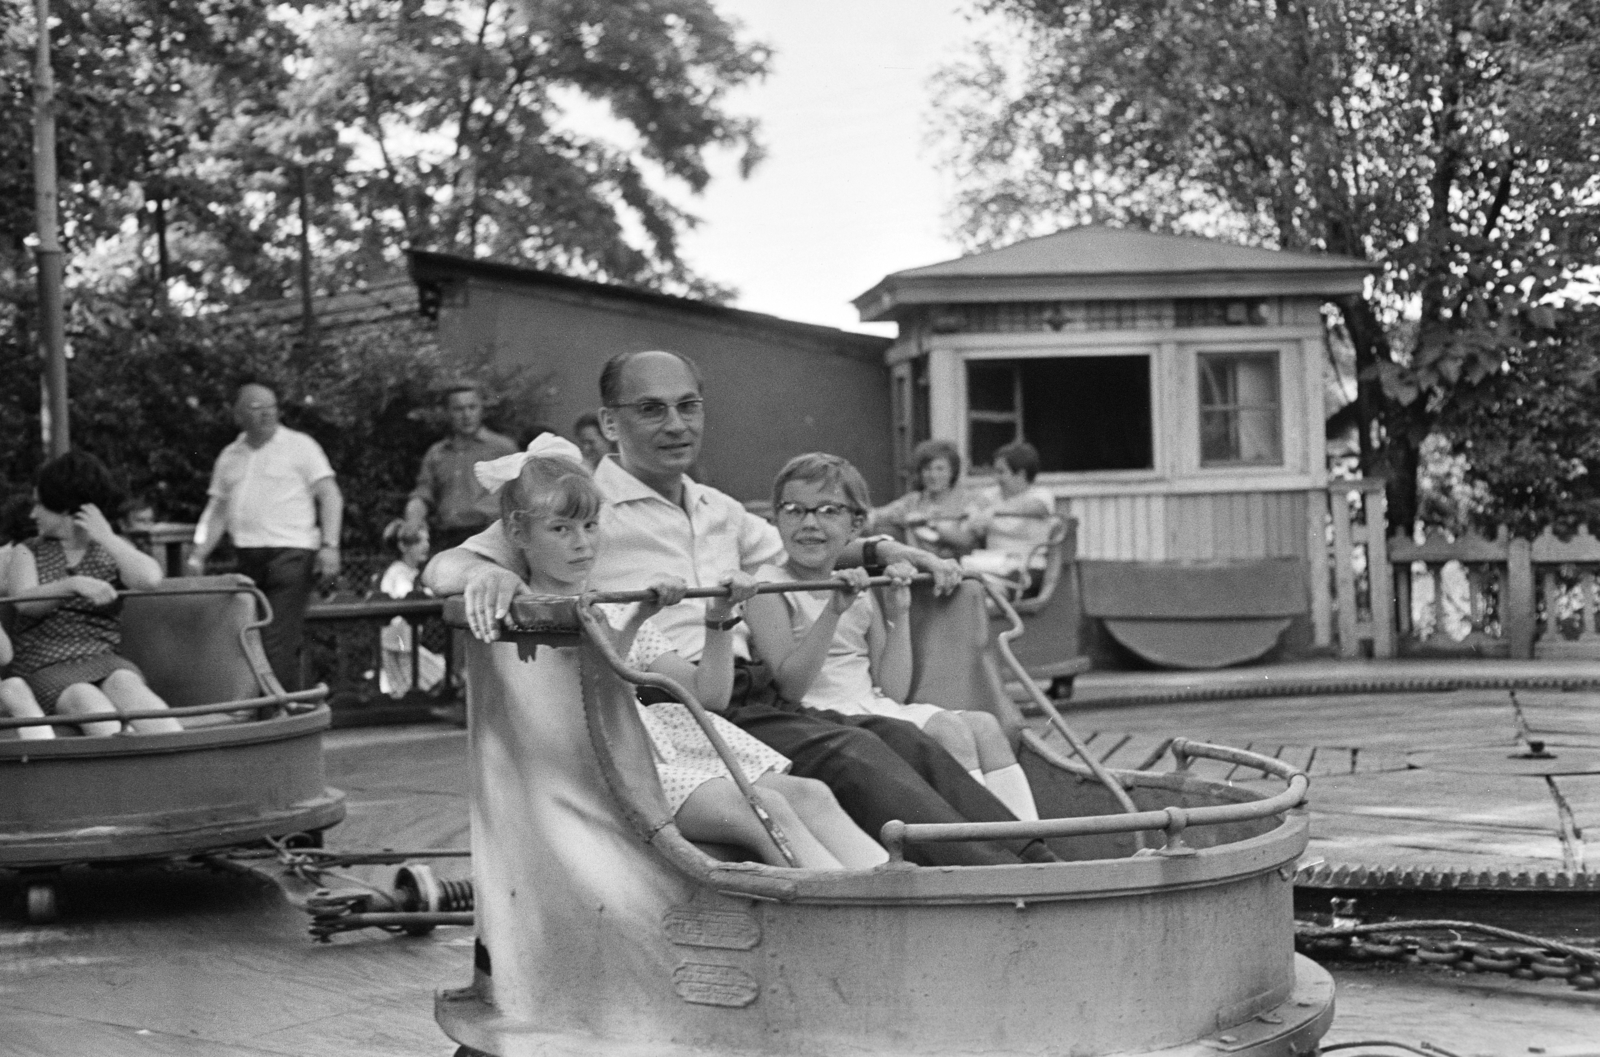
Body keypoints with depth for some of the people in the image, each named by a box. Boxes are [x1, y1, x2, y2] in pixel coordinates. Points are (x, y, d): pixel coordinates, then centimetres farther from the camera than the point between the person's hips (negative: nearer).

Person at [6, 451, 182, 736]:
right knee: (88, 702, -35)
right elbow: (25, 602, -8)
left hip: (103, 660, 0)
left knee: (126, 685, -36)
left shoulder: (111, 550, 13)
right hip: (46, 669, 0)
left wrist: (106, 538, -3)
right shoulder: (28, 553, 14)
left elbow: (150, 579, -10)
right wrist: (75, 584, -26)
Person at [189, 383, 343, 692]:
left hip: (291, 554, -6)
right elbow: (216, 511, 20)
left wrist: (329, 545, -15)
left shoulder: (299, 446, 2)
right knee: (250, 641, 5)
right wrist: (197, 556, 10)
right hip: (249, 559, 6)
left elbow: (330, 496, -3)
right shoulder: (229, 456, 17)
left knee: (276, 643, -15)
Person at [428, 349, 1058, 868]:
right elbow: (440, 568, -5)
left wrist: (879, 550, 23)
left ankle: (1043, 866, -25)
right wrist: (487, 572, -29)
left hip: (748, 702, 7)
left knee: (899, 739, -17)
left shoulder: (718, 511, 24)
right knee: (848, 753, -28)